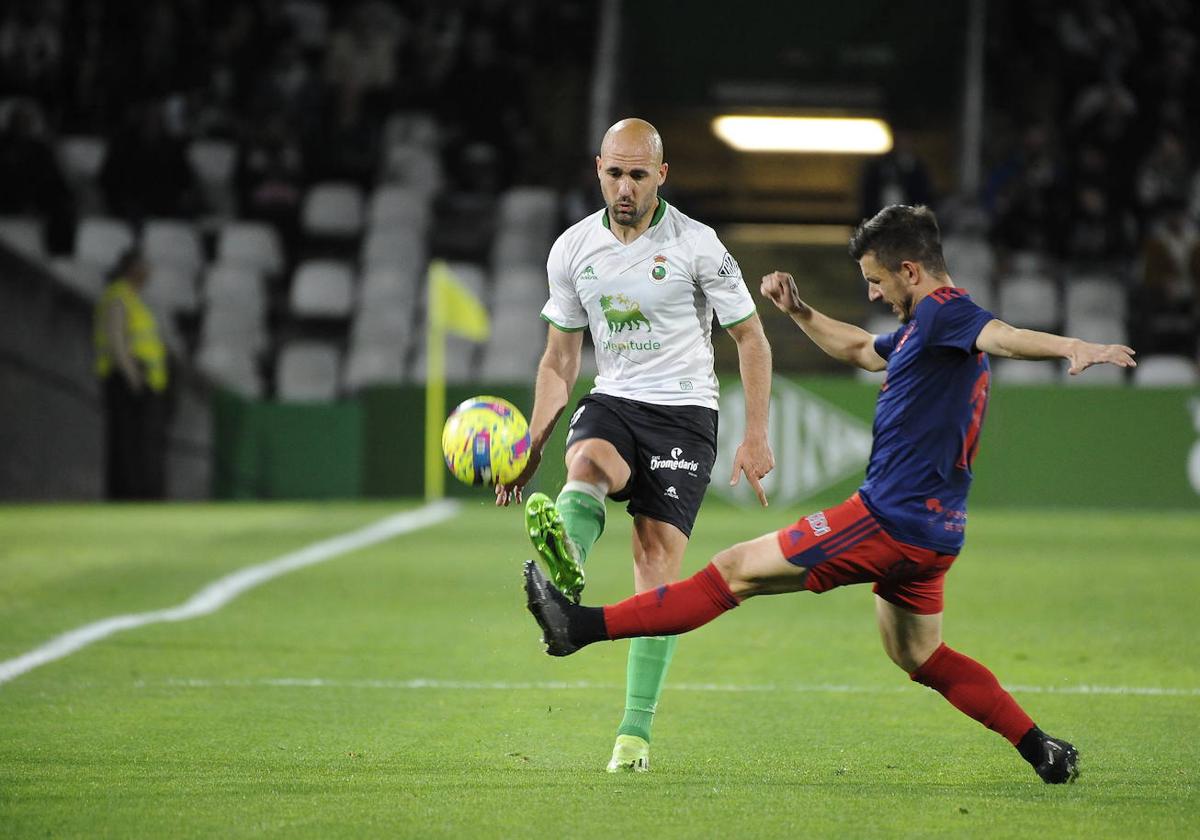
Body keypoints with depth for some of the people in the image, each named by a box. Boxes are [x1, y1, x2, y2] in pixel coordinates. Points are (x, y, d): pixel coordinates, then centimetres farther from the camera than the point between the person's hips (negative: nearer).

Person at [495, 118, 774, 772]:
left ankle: (636, 731, -12)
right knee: (587, 461, -34)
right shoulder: (572, 250, 4)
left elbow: (750, 339, 1)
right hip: (612, 400, 3)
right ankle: (563, 570, -67)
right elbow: (560, 359, 14)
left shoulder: (697, 246, -7)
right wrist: (531, 449, 8)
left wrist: (755, 439, -6)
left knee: (658, 559, -14)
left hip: (683, 409, -3)